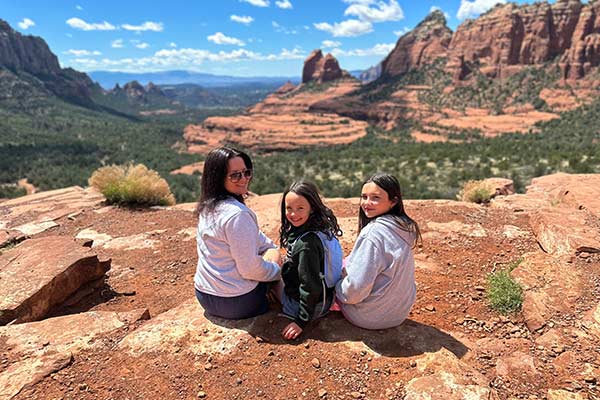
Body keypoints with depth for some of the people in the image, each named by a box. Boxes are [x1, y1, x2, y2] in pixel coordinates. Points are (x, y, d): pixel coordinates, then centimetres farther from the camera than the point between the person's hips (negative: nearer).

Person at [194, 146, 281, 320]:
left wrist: (273, 249, 15)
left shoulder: (207, 207, 2)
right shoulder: (237, 214, -28)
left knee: (271, 250, 22)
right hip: (236, 303, -8)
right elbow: (250, 269, -24)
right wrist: (278, 270, -7)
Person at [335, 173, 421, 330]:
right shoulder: (404, 228, -2)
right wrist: (348, 261, 12)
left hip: (370, 317, -8)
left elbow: (356, 288, -28)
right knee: (345, 263, 22)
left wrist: (338, 288, -8)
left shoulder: (374, 232, -29)